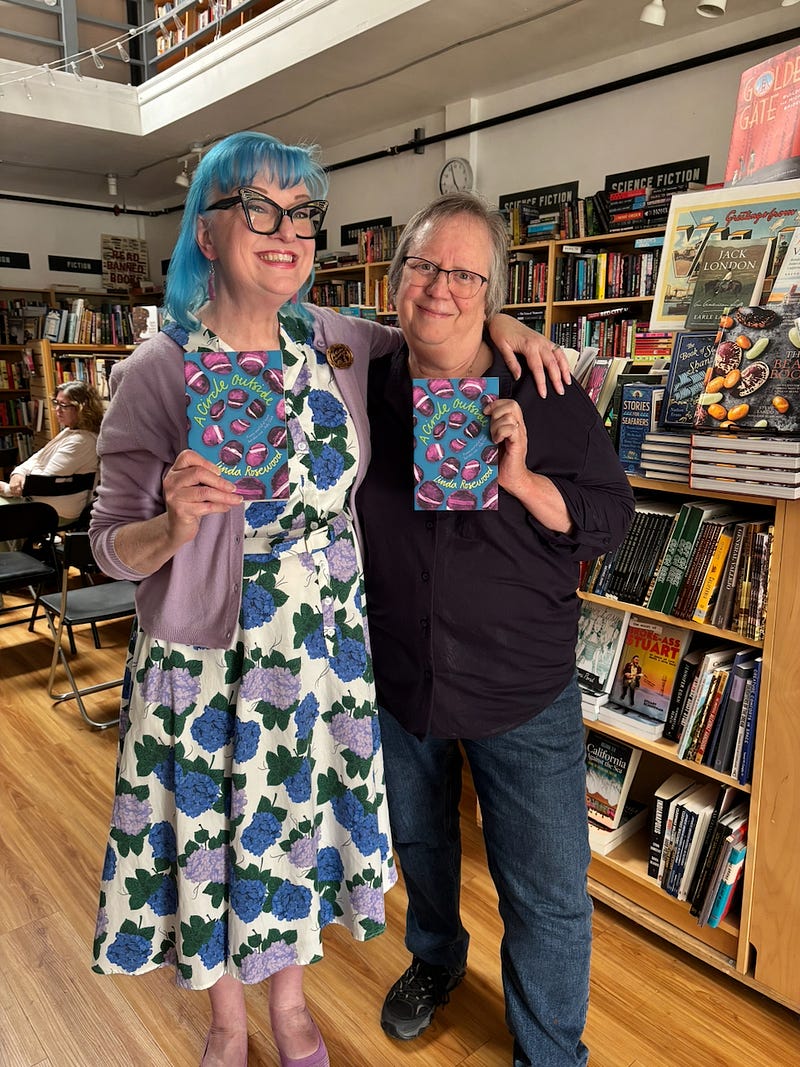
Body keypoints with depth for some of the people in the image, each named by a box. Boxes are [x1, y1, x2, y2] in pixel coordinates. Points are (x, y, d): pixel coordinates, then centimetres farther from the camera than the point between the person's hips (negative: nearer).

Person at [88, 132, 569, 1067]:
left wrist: (497, 327, -2)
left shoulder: (341, 346, -2)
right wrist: (177, 521, -31)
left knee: (300, 824, 19)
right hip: (207, 659, -2)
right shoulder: (155, 374, -12)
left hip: (323, 648, 3)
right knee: (216, 836, 15)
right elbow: (113, 548, -10)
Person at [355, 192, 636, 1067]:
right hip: (394, 677, 3)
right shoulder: (362, 389, -3)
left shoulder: (549, 398, -11)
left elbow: (610, 520, -9)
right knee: (417, 841, 26)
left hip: (523, 694, -2)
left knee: (550, 895, 7)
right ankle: (435, 958, 58)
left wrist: (520, 478, -25)